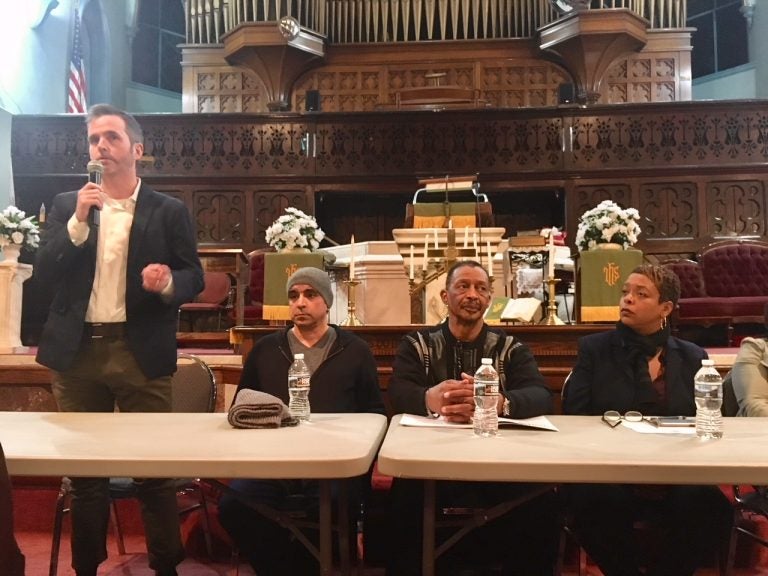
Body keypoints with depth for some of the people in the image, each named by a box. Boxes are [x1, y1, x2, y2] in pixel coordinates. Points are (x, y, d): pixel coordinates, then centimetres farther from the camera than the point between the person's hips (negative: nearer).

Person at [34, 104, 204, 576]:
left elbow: (194, 278, 0)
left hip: (141, 354, -2)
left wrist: (168, 282, -22)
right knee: (83, 470, 14)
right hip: (78, 352, 3)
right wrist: (79, 220, -13)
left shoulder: (169, 211, 2)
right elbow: (45, 273, -1)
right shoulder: (67, 205, 9)